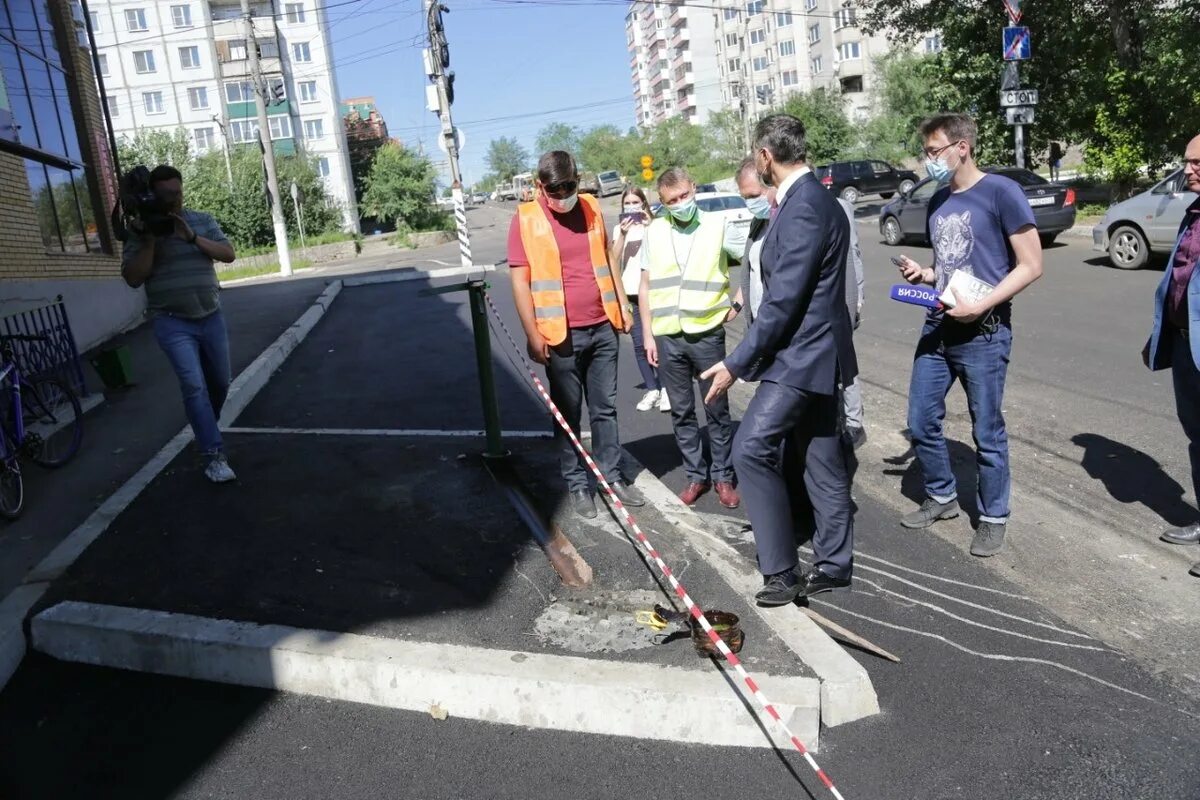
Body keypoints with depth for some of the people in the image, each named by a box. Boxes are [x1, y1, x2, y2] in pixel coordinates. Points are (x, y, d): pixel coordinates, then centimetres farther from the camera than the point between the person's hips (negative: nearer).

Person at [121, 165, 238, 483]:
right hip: (172, 323, -4)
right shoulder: (140, 228, -1)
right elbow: (133, 278, -8)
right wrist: (149, 242, -18)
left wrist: (192, 237, -18)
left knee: (220, 382, 15)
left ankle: (206, 429, 42)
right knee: (194, 386, -16)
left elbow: (228, 254, -6)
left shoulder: (202, 221, 6)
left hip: (211, 317, 4)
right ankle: (214, 456, -14)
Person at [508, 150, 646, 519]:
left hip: (603, 328, 4)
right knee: (568, 415, 7)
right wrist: (533, 335, -11)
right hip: (561, 336, -4)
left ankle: (612, 476, 25)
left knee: (605, 409, 13)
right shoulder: (525, 219, -8)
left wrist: (620, 305, 15)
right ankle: (577, 484, 20)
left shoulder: (592, 208, 5)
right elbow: (520, 281, -9)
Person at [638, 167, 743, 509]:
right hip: (667, 338, 3)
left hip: (707, 335, -2)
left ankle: (723, 476, 19)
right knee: (682, 413, 10)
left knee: (717, 411, 7)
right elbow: (645, 287, 8)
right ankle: (696, 475, 23)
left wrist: (737, 303, -5)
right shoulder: (654, 231, 5)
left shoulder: (719, 225, -3)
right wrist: (648, 335, 4)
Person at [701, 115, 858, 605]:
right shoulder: (813, 198, 13)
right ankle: (833, 565, 24)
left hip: (801, 355, -10)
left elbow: (784, 301, -24)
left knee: (752, 449, -10)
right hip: (813, 350, 10)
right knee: (821, 459, 14)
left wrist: (737, 364, -20)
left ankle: (781, 571, -1)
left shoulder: (803, 207, -20)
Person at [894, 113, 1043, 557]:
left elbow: (1031, 265, -11)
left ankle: (993, 518, 22)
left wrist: (981, 306, -20)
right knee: (921, 422, 11)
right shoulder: (937, 202, 11)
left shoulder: (1000, 192, -10)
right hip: (937, 328, 7)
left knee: (987, 433, 5)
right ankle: (941, 497, 32)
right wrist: (923, 275, 2)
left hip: (983, 335, -7)